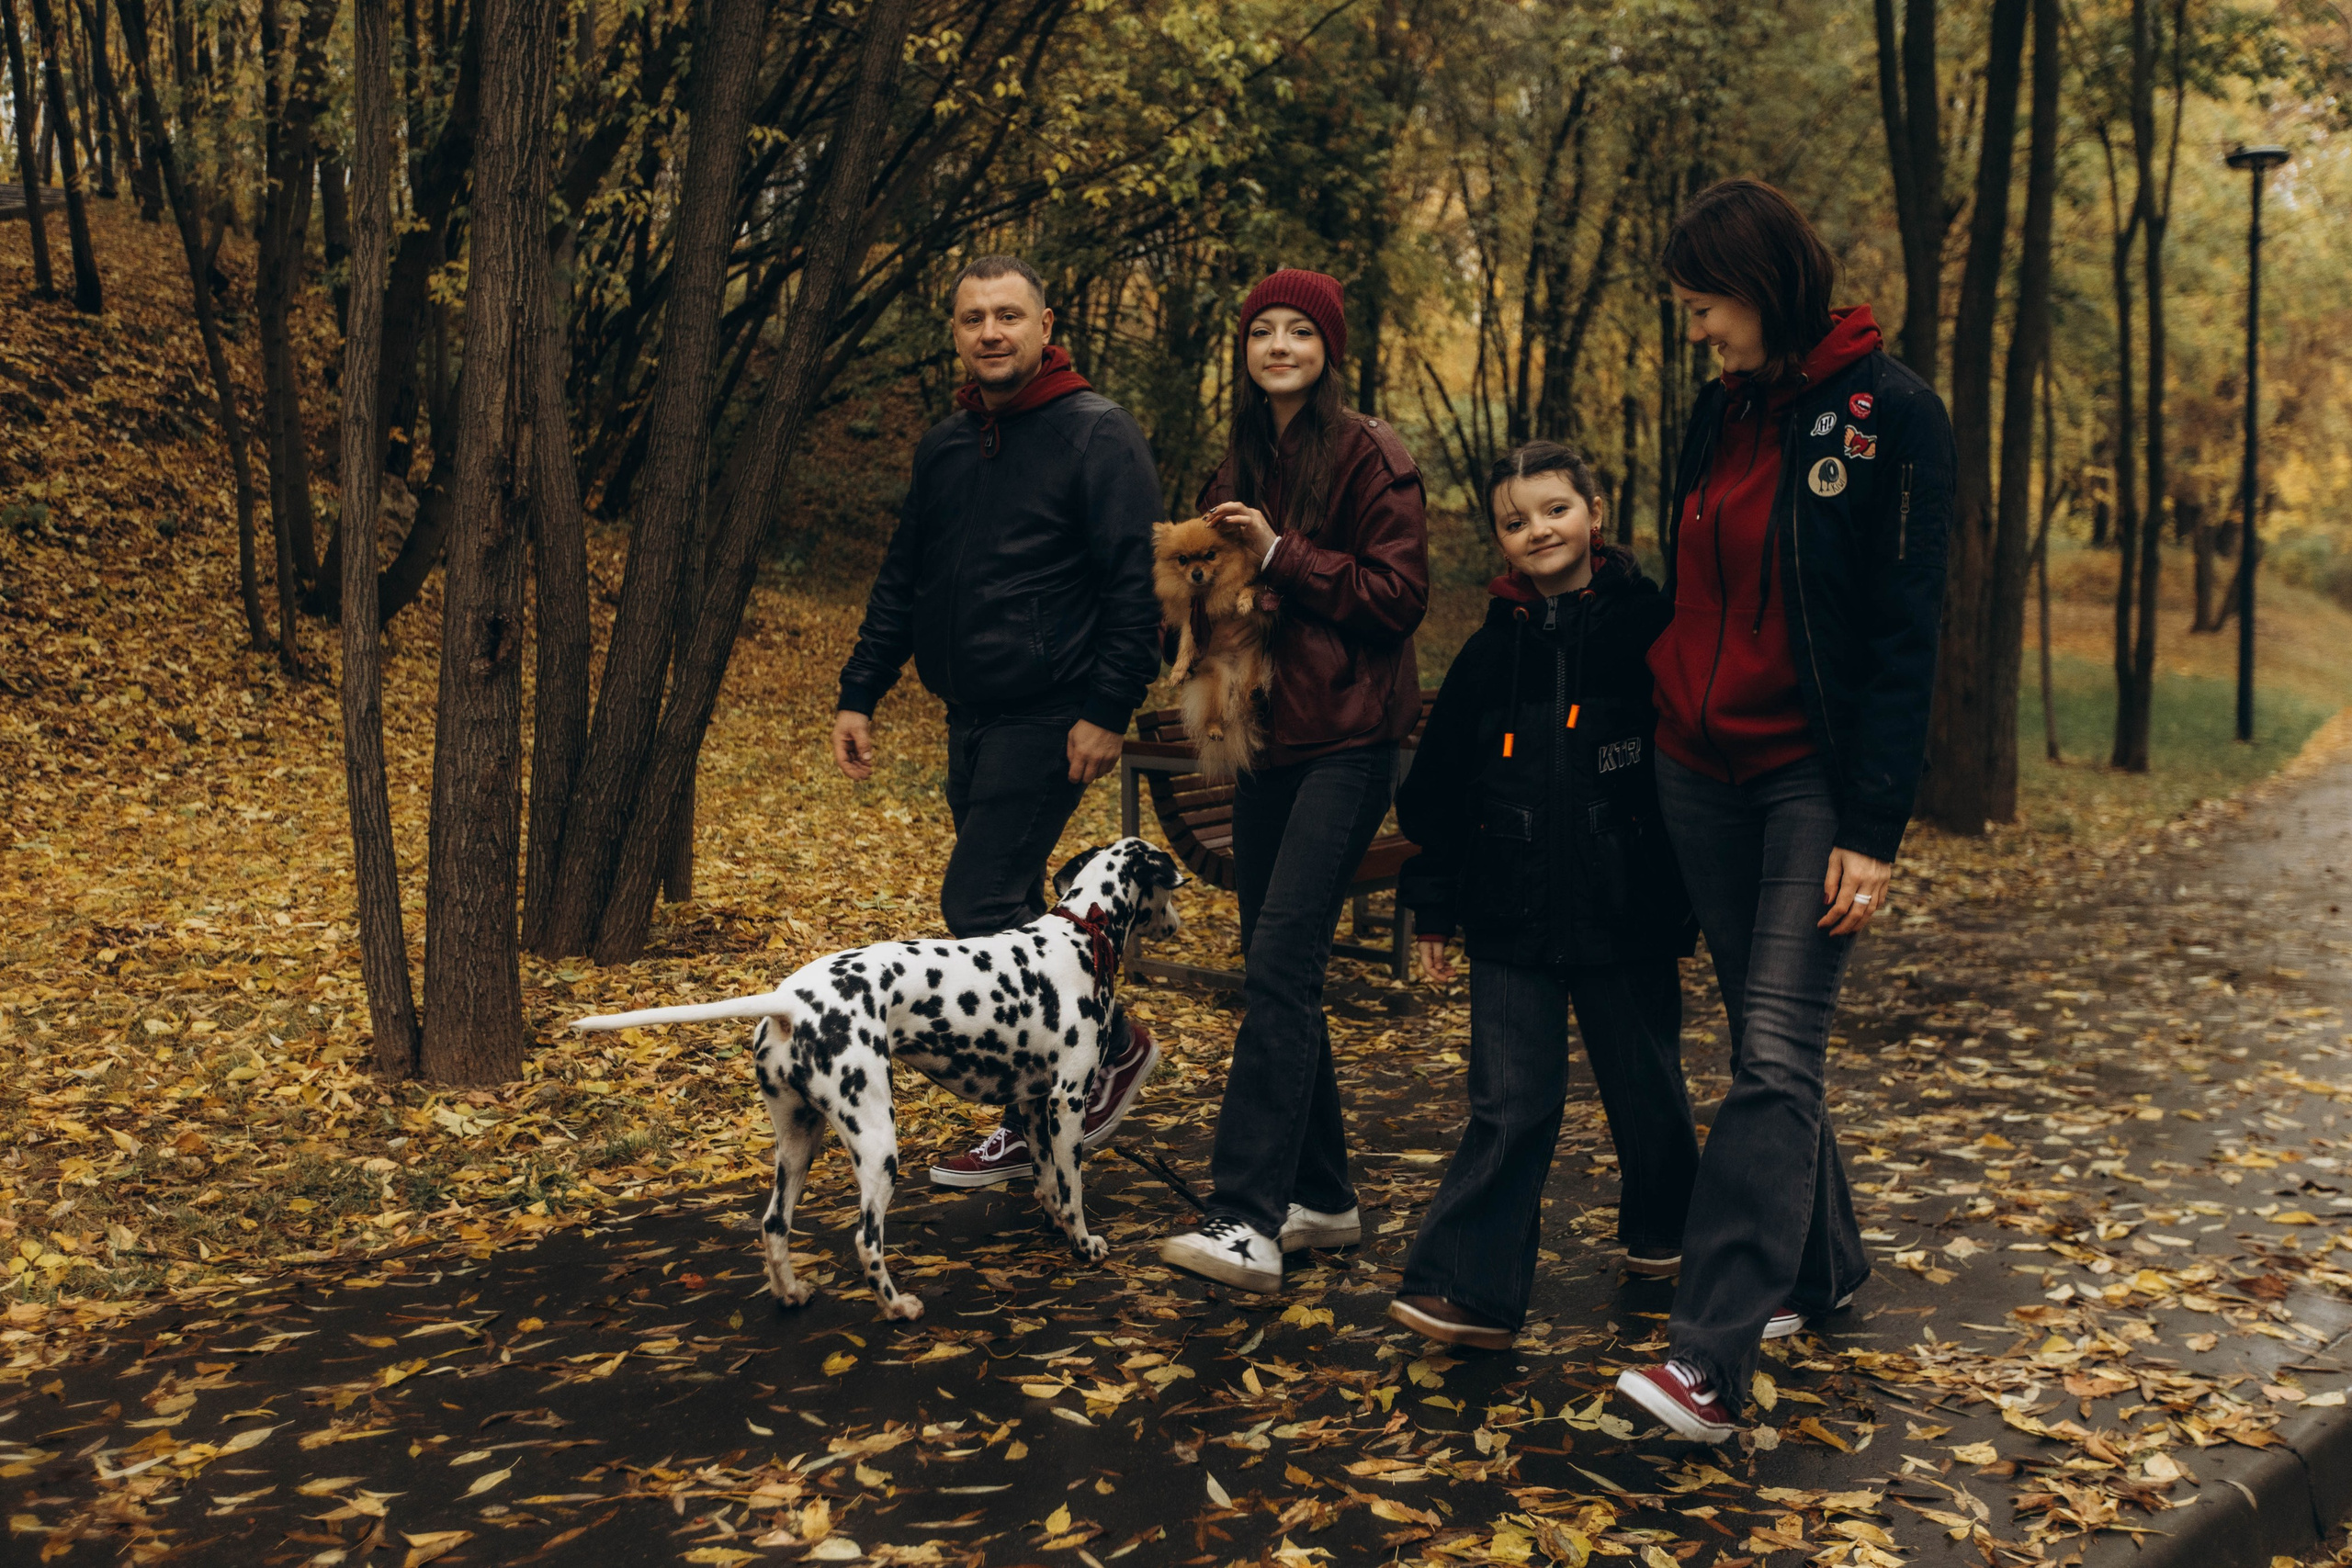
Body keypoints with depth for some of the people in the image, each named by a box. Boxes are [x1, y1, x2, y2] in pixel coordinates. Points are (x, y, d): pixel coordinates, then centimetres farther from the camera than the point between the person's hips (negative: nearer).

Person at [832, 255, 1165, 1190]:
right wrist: (860, 694, 12)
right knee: (1004, 914, 11)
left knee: (980, 908, -11)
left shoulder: (1097, 435, -9)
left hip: (1049, 719, -8)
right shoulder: (944, 445, 13)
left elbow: (1135, 583, -14)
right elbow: (902, 580, 18)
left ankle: (1113, 1047, 9)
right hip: (969, 717, 8)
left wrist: (1109, 711, -19)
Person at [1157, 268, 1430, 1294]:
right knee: (1276, 972, 9)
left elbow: (1398, 593, -12)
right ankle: (1322, 1199, 21)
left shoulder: (1367, 455, -5)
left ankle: (1247, 1220, -15)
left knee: (1280, 967, -16)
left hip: (1345, 742, -8)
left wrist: (1280, 554, -15)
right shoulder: (1240, 468, 17)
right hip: (1267, 741, 8)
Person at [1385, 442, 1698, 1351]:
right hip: (1511, 926, 1)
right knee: (1511, 1108, -1)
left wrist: (1698, 903, -1)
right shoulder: (1490, 653, 4)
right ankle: (1468, 1289, 2)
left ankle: (1665, 1234, 40)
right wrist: (1432, 906, 9)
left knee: (1646, 1095, 15)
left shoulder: (1648, 630, -3)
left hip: (1626, 922, -1)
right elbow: (1437, 789, 10)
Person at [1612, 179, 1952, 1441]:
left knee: (1774, 1056, -11)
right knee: (1764, 1040, 13)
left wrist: (1872, 829, -16)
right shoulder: (1721, 412, 11)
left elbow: (1904, 634, -12)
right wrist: (1661, 743, 13)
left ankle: (1709, 1359, -13)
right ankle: (1823, 1266, 30)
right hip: (1701, 770, 7)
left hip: (1813, 778, -7)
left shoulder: (1887, 415, -8)